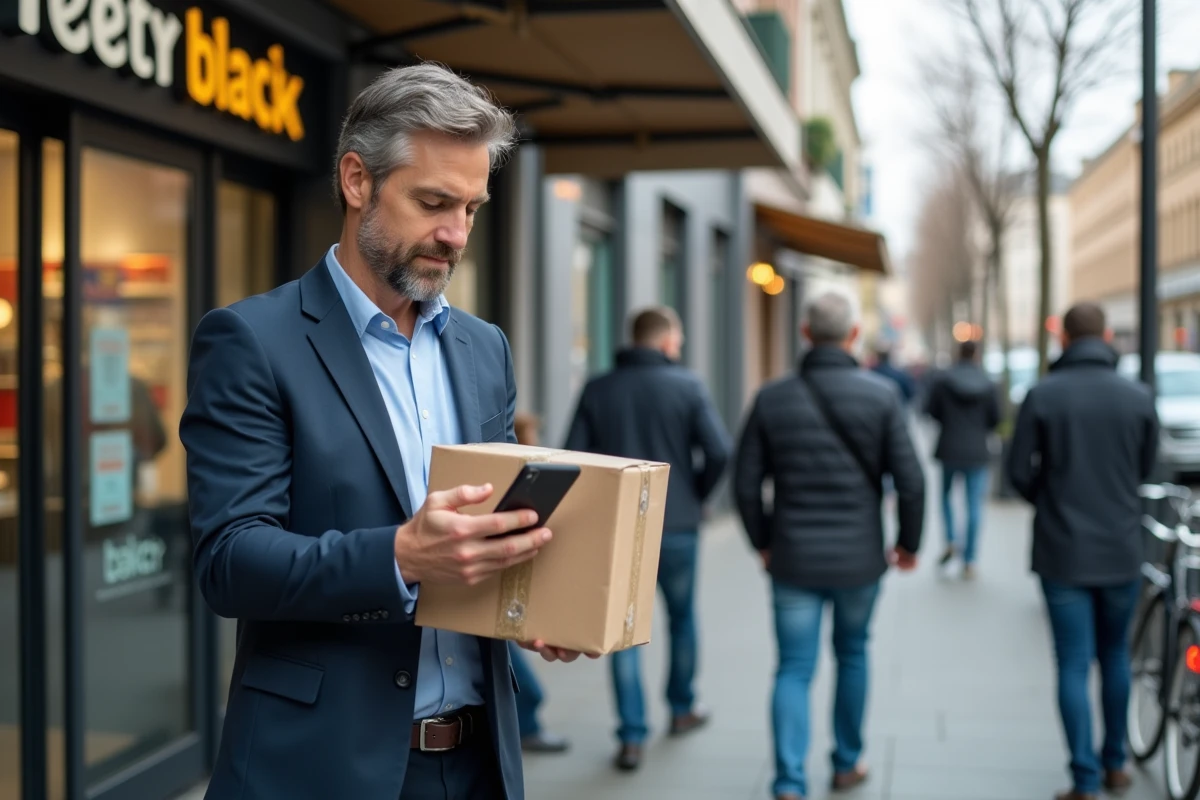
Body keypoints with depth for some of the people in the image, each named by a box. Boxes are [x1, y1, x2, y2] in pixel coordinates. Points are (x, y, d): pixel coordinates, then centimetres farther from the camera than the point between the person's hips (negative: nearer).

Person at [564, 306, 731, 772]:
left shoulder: (598, 389, -1)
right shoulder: (686, 385, -6)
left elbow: (573, 457, -6)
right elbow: (718, 452, -13)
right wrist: (697, 494, 4)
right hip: (677, 525, -1)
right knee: (682, 618, 20)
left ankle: (632, 737, 4)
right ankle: (682, 708, 36)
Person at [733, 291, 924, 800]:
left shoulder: (772, 398, -3)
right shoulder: (882, 396, -8)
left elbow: (746, 483, 0)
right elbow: (910, 480, -9)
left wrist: (763, 543, 14)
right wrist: (909, 543, 6)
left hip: (792, 560, 0)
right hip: (859, 557, 0)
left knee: (794, 669, 7)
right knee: (852, 655, 22)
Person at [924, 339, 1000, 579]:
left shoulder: (943, 380, -8)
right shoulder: (988, 384, -4)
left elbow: (931, 410, -4)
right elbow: (995, 418, -2)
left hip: (949, 449, 0)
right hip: (977, 451, 0)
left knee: (946, 494, 22)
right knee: (974, 506, 4)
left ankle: (951, 540, 5)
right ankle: (969, 561, 2)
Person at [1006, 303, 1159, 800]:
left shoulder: (1043, 395, -10)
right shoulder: (1138, 397, -5)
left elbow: (1020, 470, -6)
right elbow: (1145, 469, 5)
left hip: (1063, 552, -2)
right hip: (1122, 549, 2)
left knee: (1074, 665, 2)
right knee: (1115, 656, 19)